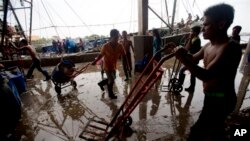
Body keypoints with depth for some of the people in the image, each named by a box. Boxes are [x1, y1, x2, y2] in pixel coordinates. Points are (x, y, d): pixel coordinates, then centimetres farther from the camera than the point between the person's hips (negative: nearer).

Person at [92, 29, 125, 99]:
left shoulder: (119, 46, -11)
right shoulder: (106, 46, -21)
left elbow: (123, 55, -8)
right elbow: (101, 55, -10)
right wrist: (95, 61, -14)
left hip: (113, 66, 6)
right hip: (107, 66, -6)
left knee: (112, 78, 22)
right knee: (111, 80, 0)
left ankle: (101, 83, 48)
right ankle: (111, 94, 25)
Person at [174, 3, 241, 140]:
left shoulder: (231, 47, -23)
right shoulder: (208, 46, 4)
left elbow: (206, 75, -32)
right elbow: (193, 58, 20)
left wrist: (183, 59, -40)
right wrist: (183, 53, 0)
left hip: (221, 99, -10)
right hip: (211, 97, 10)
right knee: (215, 129, 27)